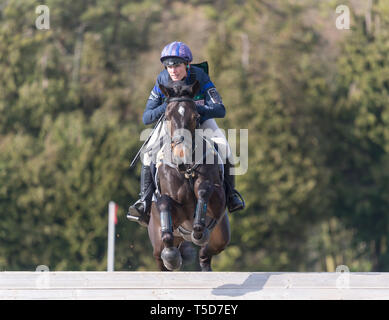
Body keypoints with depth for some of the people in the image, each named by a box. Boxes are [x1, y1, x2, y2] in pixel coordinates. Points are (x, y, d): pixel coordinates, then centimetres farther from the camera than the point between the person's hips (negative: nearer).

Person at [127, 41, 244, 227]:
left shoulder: (200, 77, -27)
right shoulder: (162, 80, -22)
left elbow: (220, 110, -32)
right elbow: (146, 118, -20)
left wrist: (195, 108, -48)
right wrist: (164, 108, -41)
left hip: (200, 117, -1)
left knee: (223, 146, -24)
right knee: (149, 151, -21)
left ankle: (230, 193, -5)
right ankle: (145, 200, -15)